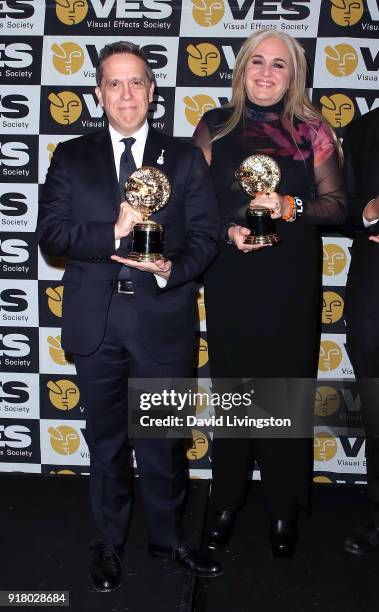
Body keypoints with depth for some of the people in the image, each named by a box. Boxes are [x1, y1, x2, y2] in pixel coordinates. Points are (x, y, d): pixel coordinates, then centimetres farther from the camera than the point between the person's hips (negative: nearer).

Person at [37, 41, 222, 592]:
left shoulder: (184, 158, 5)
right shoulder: (71, 158, 6)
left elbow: (205, 234, 1)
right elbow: (51, 233, -4)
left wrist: (171, 269, -19)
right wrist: (113, 233, -19)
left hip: (163, 318, 0)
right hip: (96, 320, 1)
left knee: (164, 438, 11)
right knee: (106, 438, 15)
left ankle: (167, 536, 35)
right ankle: (110, 542, 36)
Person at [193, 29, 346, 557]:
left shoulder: (312, 130, 5)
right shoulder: (215, 126, 7)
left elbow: (337, 205, 4)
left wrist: (291, 206, -14)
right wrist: (228, 230, -10)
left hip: (291, 281, 0)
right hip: (230, 280, 1)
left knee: (287, 391, 2)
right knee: (230, 387, 6)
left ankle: (285, 510, 20)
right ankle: (226, 503, 24)